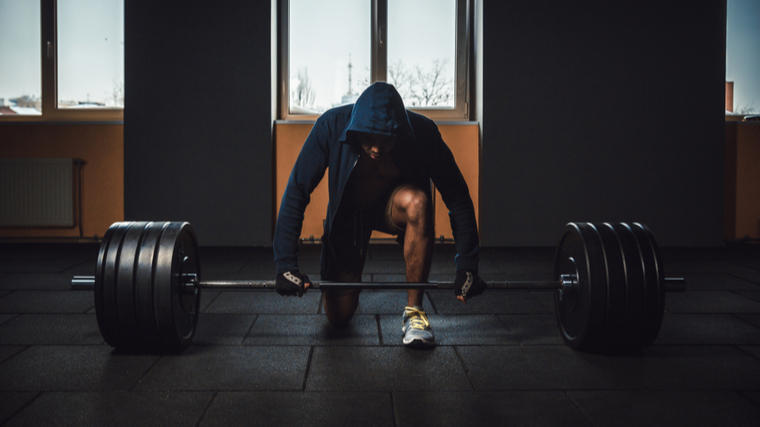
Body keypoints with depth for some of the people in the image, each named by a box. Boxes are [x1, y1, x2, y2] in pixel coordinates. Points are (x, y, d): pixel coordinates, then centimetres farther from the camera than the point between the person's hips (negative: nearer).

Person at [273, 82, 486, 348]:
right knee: (338, 317, -5)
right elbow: (296, 192, -25)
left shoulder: (423, 132, -29)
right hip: (348, 212, 0)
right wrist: (285, 264, -30)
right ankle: (345, 279, 33)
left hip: (393, 205, 0)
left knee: (417, 202, -39)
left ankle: (413, 311, -24)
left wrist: (466, 266, -27)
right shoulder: (332, 126, -28)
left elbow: (457, 197, -22)